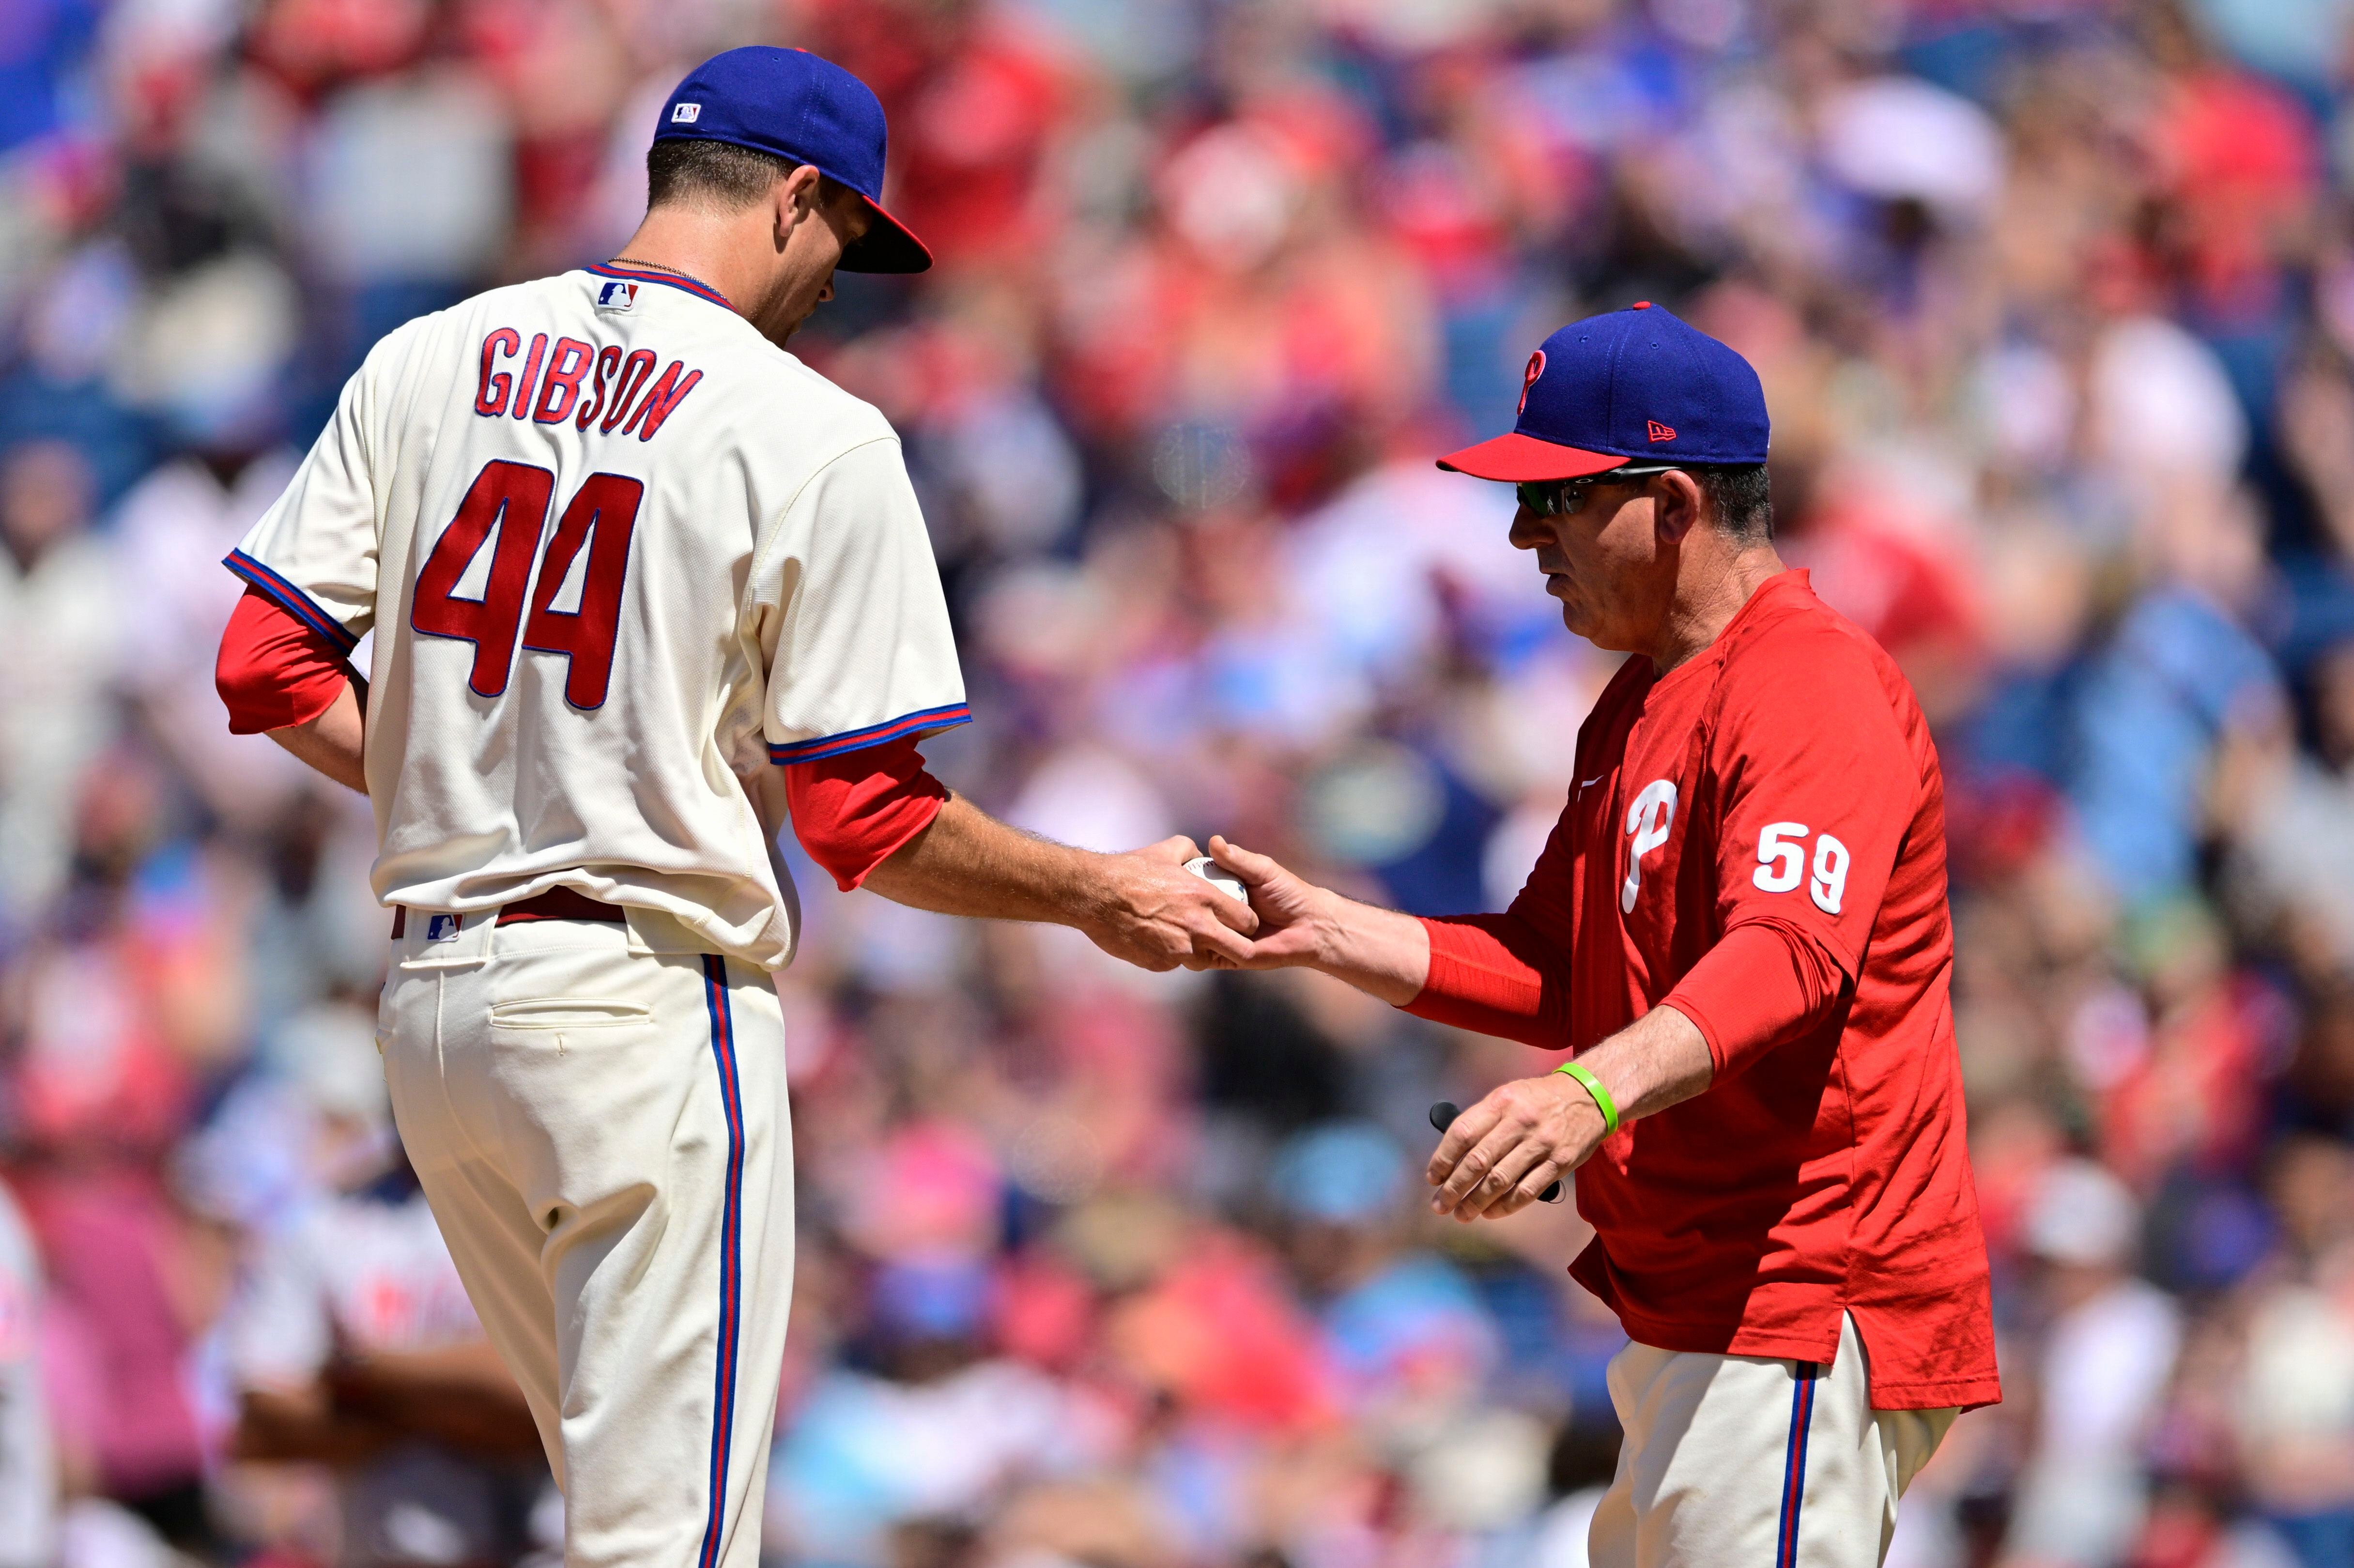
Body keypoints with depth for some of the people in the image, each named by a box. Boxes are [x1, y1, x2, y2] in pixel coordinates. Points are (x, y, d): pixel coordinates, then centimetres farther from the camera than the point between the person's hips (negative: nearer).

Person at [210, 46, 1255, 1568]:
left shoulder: (426, 361, 6)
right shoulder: (813, 438, -9)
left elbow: (270, 666, 4)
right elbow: (866, 821, -9)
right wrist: (1102, 896, 4)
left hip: (430, 995, 7)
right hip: (647, 1010, -7)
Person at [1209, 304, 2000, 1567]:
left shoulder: (1818, 688, -15)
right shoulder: (1639, 707, 20)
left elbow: (1792, 952, -32)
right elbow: (1551, 974, 19)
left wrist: (1598, 1090, -48)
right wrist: (1324, 932, 6)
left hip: (1811, 1301, -11)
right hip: (1683, 1311, 11)